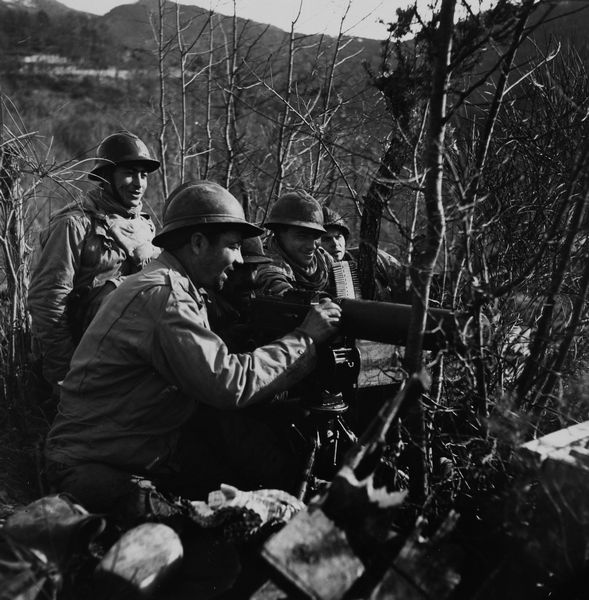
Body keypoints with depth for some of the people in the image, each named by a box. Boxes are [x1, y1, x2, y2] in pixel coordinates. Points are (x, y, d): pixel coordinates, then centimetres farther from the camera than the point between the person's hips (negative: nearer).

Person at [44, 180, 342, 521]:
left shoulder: (181, 290, 8)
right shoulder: (162, 295, -23)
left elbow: (213, 365, 4)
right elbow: (230, 384, -28)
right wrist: (305, 339, -18)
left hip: (155, 448, 9)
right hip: (93, 465, -9)